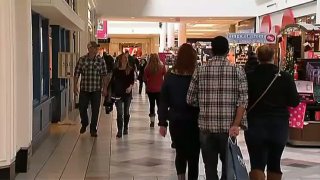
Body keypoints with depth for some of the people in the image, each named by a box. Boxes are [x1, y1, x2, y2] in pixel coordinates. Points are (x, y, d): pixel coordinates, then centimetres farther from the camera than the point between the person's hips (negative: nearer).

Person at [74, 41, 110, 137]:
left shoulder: (101, 61, 0)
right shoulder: (82, 60, 0)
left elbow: (104, 75, 1)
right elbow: (77, 73, 3)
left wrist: (105, 87, -3)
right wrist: (75, 85, -2)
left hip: (96, 90, 0)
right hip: (84, 89, 0)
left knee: (95, 110, 3)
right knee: (82, 108, 5)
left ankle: (93, 129, 15)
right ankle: (84, 124, 33)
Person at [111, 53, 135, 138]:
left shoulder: (130, 70, 1)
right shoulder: (116, 70, 2)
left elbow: (132, 80, -7)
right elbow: (113, 82, 4)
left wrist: (130, 86, -27)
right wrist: (113, 92, -1)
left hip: (127, 93, 1)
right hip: (118, 94, 0)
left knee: (126, 112, 11)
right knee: (119, 113, -6)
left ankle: (125, 128, 27)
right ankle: (119, 130, -6)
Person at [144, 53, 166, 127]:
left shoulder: (147, 68, -8)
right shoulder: (162, 66, -7)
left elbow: (145, 78, -2)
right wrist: (163, 85, 11)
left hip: (150, 89, 0)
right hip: (160, 89, 0)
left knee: (152, 105, 9)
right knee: (160, 104, 10)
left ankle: (152, 121, 11)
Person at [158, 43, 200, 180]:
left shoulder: (170, 76, -3)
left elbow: (163, 101, 0)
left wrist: (162, 123, 7)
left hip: (175, 121, 3)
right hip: (193, 122, -3)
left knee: (180, 152, 22)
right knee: (193, 156, 7)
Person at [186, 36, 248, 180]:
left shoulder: (199, 71, 0)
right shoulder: (238, 71, -4)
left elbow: (190, 100, 3)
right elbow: (242, 101, -11)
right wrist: (235, 125, -10)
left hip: (206, 126, 1)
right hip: (228, 127, -1)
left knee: (210, 167, 10)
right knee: (228, 165, 15)